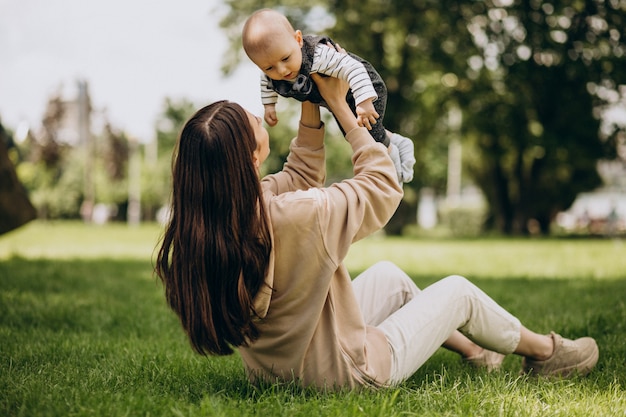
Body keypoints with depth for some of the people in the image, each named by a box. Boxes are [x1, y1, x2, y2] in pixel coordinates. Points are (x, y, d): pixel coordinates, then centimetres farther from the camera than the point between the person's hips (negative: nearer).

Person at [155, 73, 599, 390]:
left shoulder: (208, 225, -13)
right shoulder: (295, 217, -37)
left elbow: (302, 176, 6)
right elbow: (384, 186, -17)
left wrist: (311, 103, 2)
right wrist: (339, 105, -10)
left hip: (278, 369, 7)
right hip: (348, 374, -7)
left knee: (389, 274, 26)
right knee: (458, 290, 13)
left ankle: (472, 351, 48)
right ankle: (544, 351, 41)